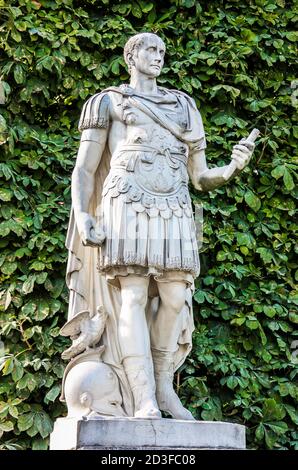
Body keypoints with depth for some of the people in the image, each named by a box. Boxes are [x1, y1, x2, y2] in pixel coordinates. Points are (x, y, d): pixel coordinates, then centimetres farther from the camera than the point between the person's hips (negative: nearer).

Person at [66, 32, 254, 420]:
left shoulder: (184, 106, 24)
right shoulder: (108, 101, 14)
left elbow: (200, 178, 20)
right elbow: (84, 170, 7)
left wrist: (233, 168, -2)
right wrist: (82, 217, -10)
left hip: (174, 211, 4)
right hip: (128, 203, -4)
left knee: (174, 297, -8)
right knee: (133, 294, -16)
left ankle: (163, 386, 5)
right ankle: (145, 403, -24)